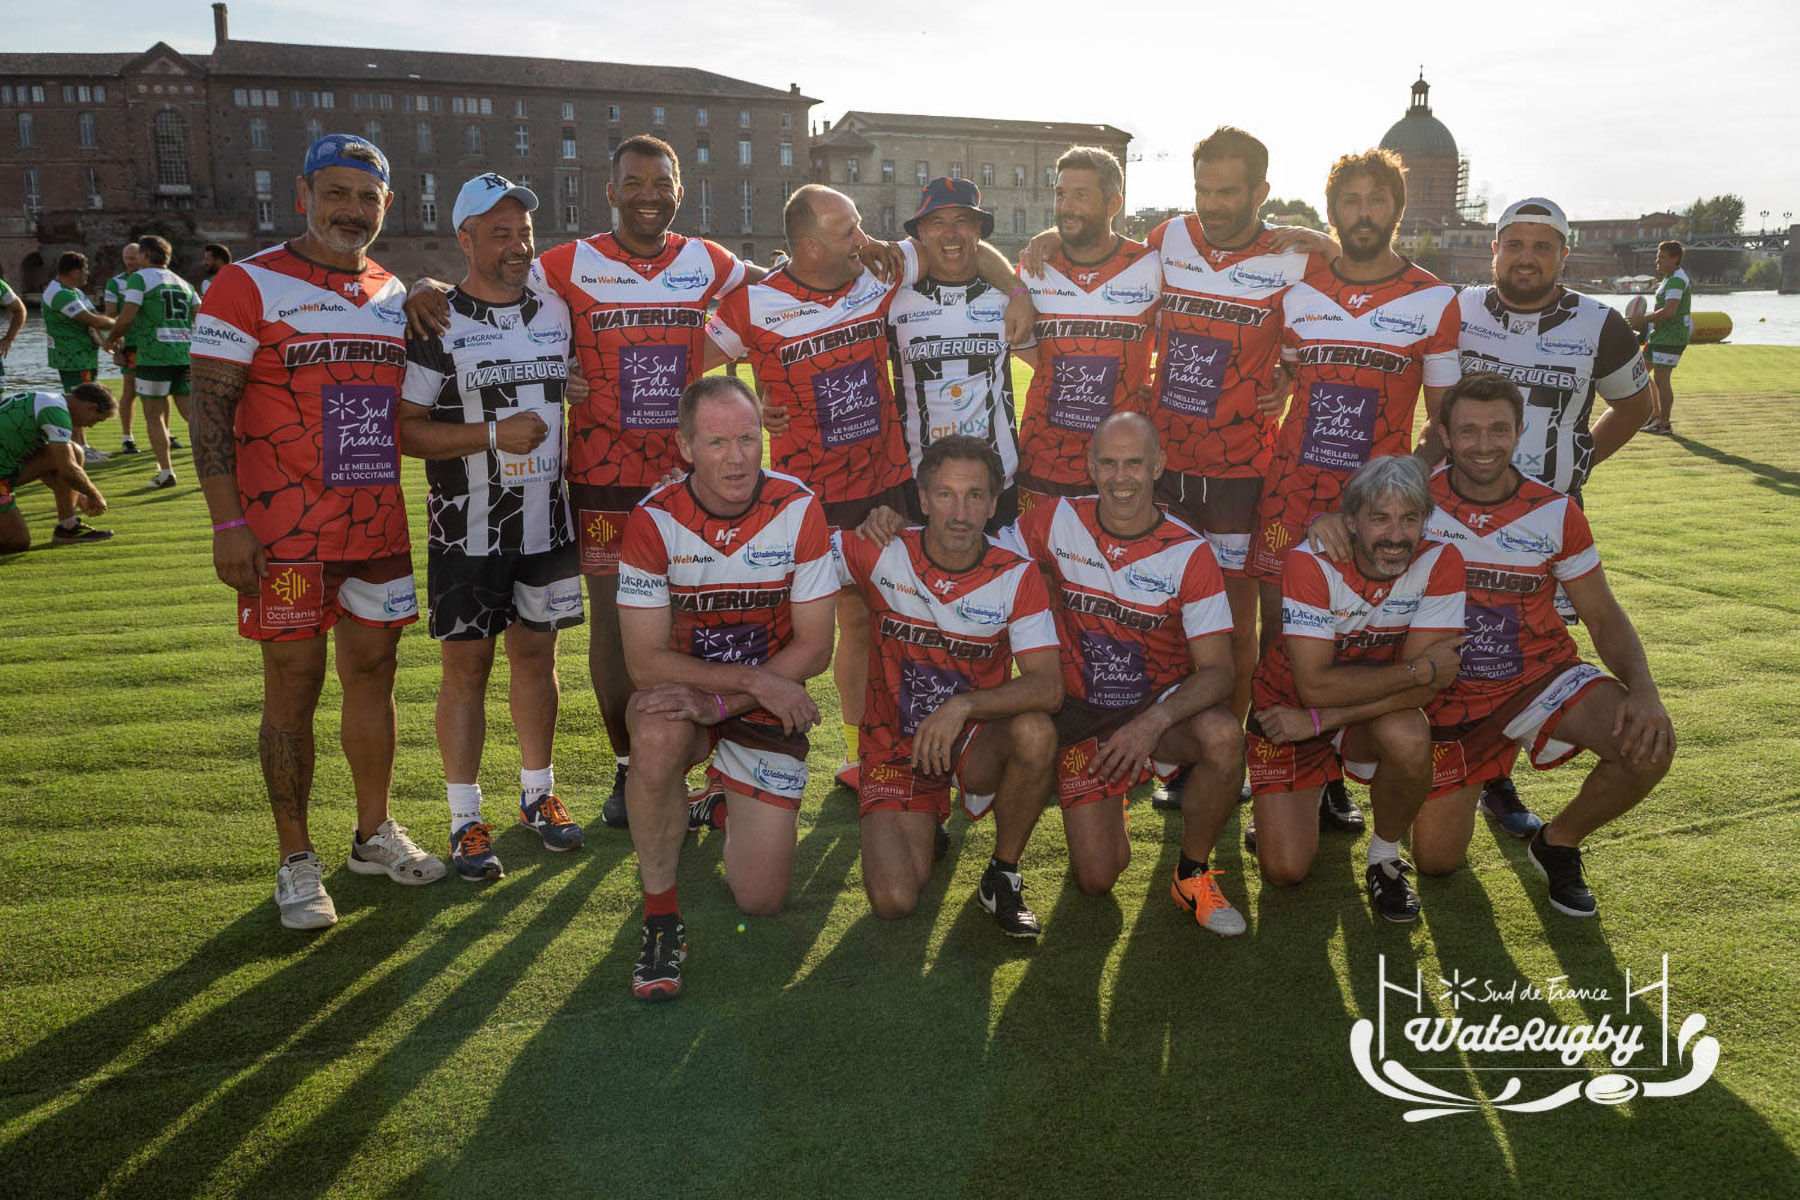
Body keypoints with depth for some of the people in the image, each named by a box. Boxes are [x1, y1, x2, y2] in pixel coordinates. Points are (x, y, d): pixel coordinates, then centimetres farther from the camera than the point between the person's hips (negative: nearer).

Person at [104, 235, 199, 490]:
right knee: (191, 413, 8)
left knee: (153, 416, 5)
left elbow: (126, 318, -9)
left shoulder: (139, 278, -1)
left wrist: (111, 339, 7)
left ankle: (165, 472, 3)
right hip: (185, 354, 5)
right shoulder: (182, 282, 17)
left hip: (154, 356, -5)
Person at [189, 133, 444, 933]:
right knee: (294, 684, 1)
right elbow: (210, 410, -9)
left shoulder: (394, 294, 13)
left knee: (373, 669, 11)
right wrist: (228, 522, -15)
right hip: (284, 534, -5)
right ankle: (296, 860, 13)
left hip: (380, 525, 5)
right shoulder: (248, 286, -5)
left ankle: (374, 833, 26)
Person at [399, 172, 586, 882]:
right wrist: (495, 434, -20)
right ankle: (465, 820, 11)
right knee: (467, 663, 1)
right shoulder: (436, 323, -7)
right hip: (468, 529, -4)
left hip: (548, 521, 4)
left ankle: (538, 794, 26)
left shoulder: (557, 313, 9)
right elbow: (403, 428, -11)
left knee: (536, 654, 12)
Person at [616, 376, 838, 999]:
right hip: (683, 689, -1)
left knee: (761, 900, -4)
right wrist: (755, 678, -27)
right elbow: (645, 662, -17)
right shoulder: (654, 520, -17)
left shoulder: (798, 509, -14)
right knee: (658, 739, -39)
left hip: (770, 704, 1)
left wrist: (719, 701, -24)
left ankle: (725, 808, 32)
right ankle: (660, 913, -17)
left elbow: (814, 648, -12)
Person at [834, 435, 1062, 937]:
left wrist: (963, 706, -35)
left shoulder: (1017, 576, -11)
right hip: (896, 749, 0)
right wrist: (867, 530, -17)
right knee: (895, 901, -19)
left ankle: (1003, 876, -7)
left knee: (1035, 731, -34)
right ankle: (920, 829, 20)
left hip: (978, 744, 1)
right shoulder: (882, 554, -11)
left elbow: (1049, 686, -22)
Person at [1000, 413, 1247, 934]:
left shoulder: (1190, 554, -14)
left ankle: (1192, 875, -8)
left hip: (1164, 707, 0)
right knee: (1095, 879, -8)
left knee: (1223, 736, -36)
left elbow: (1217, 670, -18)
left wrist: (1154, 721, -34)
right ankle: (1107, 810, 31)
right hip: (1083, 715, 1)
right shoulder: (1057, 523, -10)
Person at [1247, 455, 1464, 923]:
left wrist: (1318, 721, -28)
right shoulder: (1310, 563, -26)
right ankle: (1292, 805, 26)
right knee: (1285, 870, -10)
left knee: (1409, 738, -35)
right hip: (1288, 704, -2)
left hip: (1375, 713, 2)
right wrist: (1420, 669, -25)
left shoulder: (1440, 561, -19)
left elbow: (1427, 687, -23)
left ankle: (1385, 858, -5)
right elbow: (1314, 685, -28)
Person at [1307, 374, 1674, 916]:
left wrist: (1643, 689, -21)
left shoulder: (1556, 512, -7)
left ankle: (1559, 842, 4)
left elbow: (1604, 616, -2)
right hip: (1449, 690, 0)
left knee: (1648, 746, -28)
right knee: (1435, 859, -2)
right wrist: (1324, 519, -30)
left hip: (1542, 673, 1)